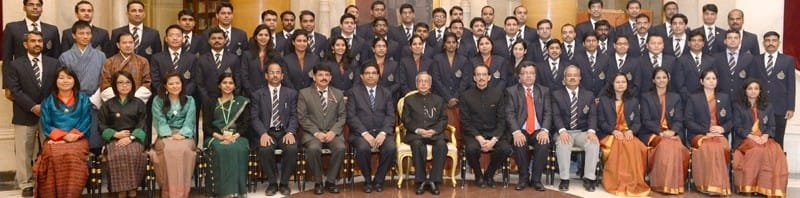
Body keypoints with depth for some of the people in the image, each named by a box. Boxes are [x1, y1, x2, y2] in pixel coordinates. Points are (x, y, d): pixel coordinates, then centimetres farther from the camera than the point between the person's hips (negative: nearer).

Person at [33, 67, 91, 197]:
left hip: (78, 139, -1)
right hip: (54, 139, 1)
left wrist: (73, 135, -12)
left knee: (72, 155, -35)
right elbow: (45, 125, 7)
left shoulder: (83, 99, 15)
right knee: (54, 155, -33)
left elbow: (86, 122, 5)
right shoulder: (48, 101, 16)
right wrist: (63, 135, -9)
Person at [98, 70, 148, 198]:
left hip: (134, 138, 0)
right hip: (114, 138, 0)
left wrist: (130, 137, -13)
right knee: (118, 155, -35)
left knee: (134, 154, -35)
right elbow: (102, 126, 10)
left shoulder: (139, 104, 15)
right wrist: (115, 134, -9)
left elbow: (142, 125, 4)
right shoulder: (108, 105, 16)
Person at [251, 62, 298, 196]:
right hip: (266, 133, -1)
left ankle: (284, 182, -8)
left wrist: (290, 132, -14)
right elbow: (255, 117, 0)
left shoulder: (291, 93, 13)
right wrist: (263, 133, -18)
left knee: (292, 148, -31)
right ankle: (272, 183, -8)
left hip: (285, 132, 1)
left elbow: (294, 116, 5)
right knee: (265, 150, -33)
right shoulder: (257, 95, 10)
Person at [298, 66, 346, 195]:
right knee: (313, 149, -34)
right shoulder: (304, 93, 4)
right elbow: (302, 117, -2)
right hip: (312, 133, -2)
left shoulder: (338, 94, 12)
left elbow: (342, 116, 9)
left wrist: (333, 131, -9)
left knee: (340, 148, -30)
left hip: (332, 132, 2)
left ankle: (330, 181, -10)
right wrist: (316, 132, -13)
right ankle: (318, 182, -12)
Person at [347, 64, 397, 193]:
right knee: (363, 148, -34)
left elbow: (390, 116, 5)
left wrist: (383, 133, -13)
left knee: (391, 148, -29)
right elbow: (351, 116, -2)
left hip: (382, 132, 2)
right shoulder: (354, 92, 8)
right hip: (361, 132, -2)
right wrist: (365, 134, -16)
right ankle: (368, 181, -7)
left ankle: (378, 180, -6)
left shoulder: (386, 93, 16)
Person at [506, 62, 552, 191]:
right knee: (519, 143, -32)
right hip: (520, 131, -1)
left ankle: (536, 179, -13)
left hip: (538, 131, 1)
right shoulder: (511, 91, 7)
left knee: (544, 143, -30)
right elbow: (510, 114, -4)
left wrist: (544, 130, -16)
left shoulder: (544, 91, 14)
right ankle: (523, 178, -10)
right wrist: (516, 132, -21)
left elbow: (548, 113, 3)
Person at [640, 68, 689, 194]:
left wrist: (672, 132, -15)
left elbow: (678, 120, 7)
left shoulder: (676, 97, 17)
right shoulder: (646, 97, 10)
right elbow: (646, 120, -1)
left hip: (672, 134, 2)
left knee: (676, 146, -33)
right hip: (651, 134, -2)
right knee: (665, 144, -35)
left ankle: (675, 183, -22)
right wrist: (661, 132, -16)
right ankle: (662, 184, -28)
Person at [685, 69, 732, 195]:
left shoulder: (724, 97, 18)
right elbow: (688, 121, -1)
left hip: (719, 134, 3)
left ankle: (719, 184, -25)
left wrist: (723, 129, -8)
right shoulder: (693, 98, 8)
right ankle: (711, 185, -30)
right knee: (710, 147, -36)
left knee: (724, 147, -33)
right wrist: (706, 131, -13)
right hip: (699, 135, -2)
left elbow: (730, 120, 15)